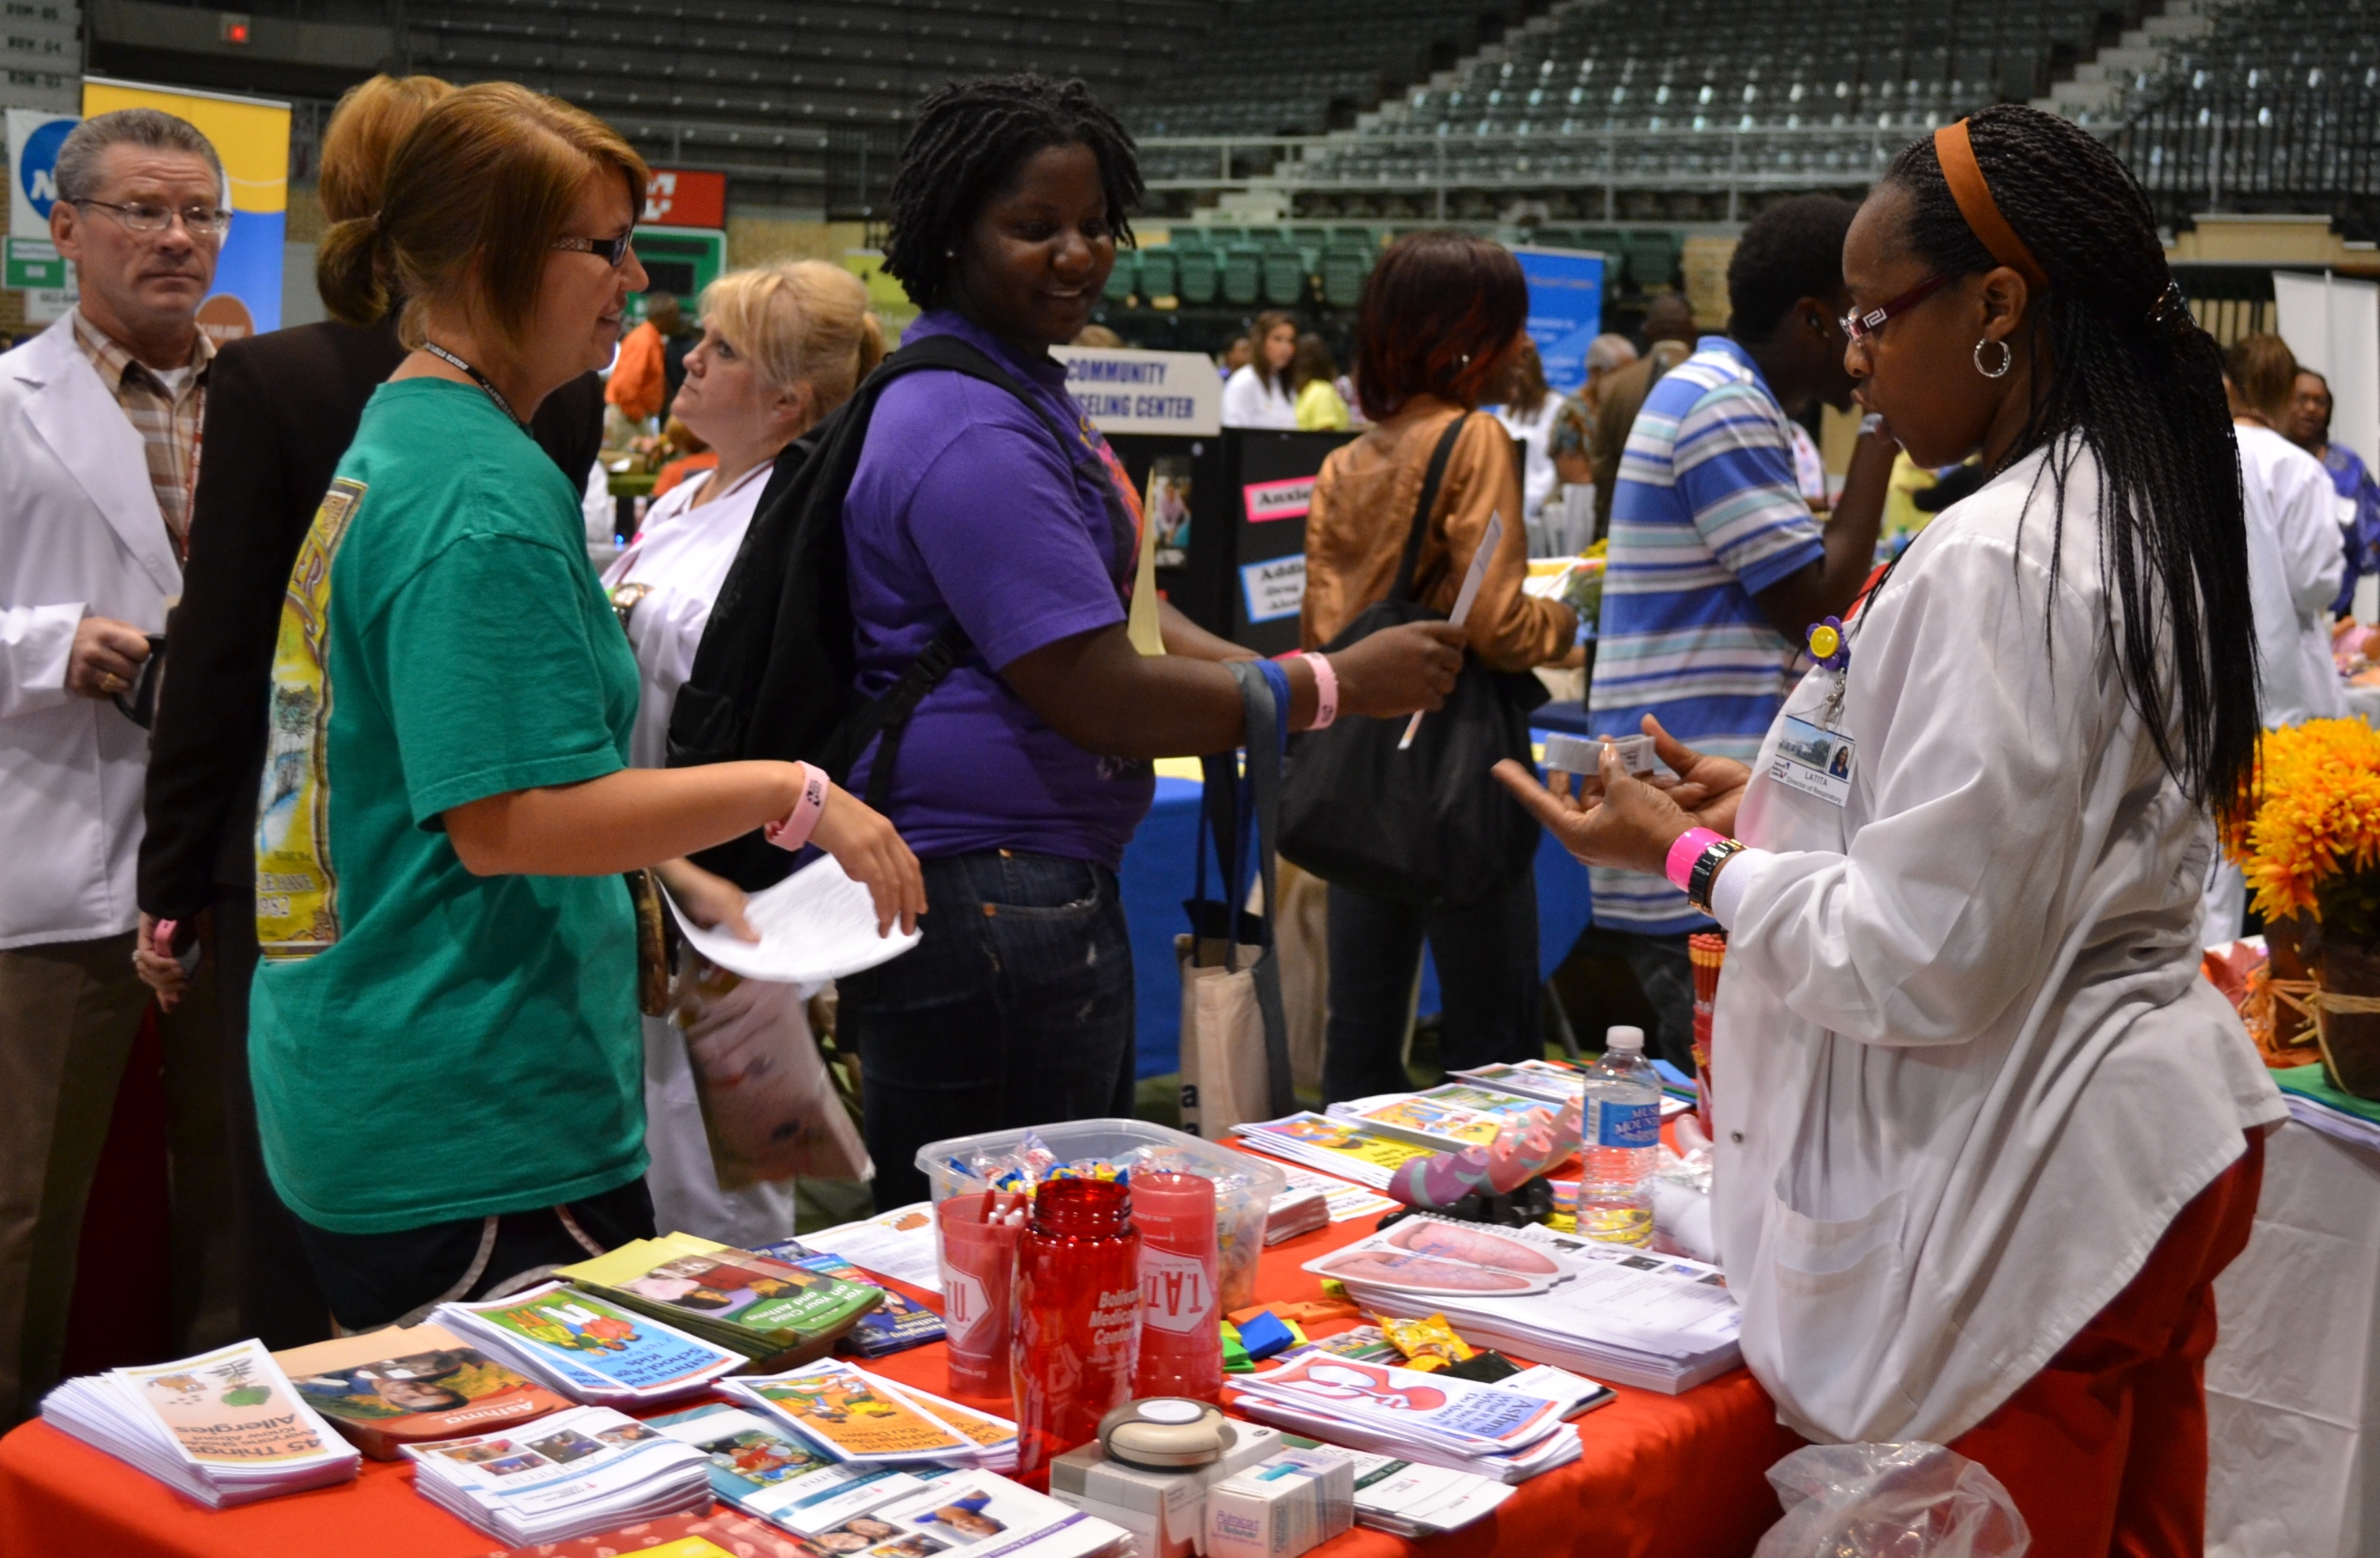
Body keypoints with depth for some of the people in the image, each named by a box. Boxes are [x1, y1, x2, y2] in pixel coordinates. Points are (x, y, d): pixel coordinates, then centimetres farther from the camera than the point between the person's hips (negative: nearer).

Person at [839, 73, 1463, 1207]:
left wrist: (1272, 673, 2)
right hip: (988, 907, -11)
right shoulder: (973, 434, -18)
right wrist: (1338, 686, -13)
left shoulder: (1024, 393, 18)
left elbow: (1111, 605, 19)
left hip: (1042, 889, 11)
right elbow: (1100, 699, -21)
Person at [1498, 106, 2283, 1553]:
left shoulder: (1992, 564, -21)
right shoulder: (2146, 514, 8)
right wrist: (1783, 807, 14)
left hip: (2037, 1184, -10)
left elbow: (1924, 964, -21)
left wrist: (1694, 856, -7)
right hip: (2168, 1121, 10)